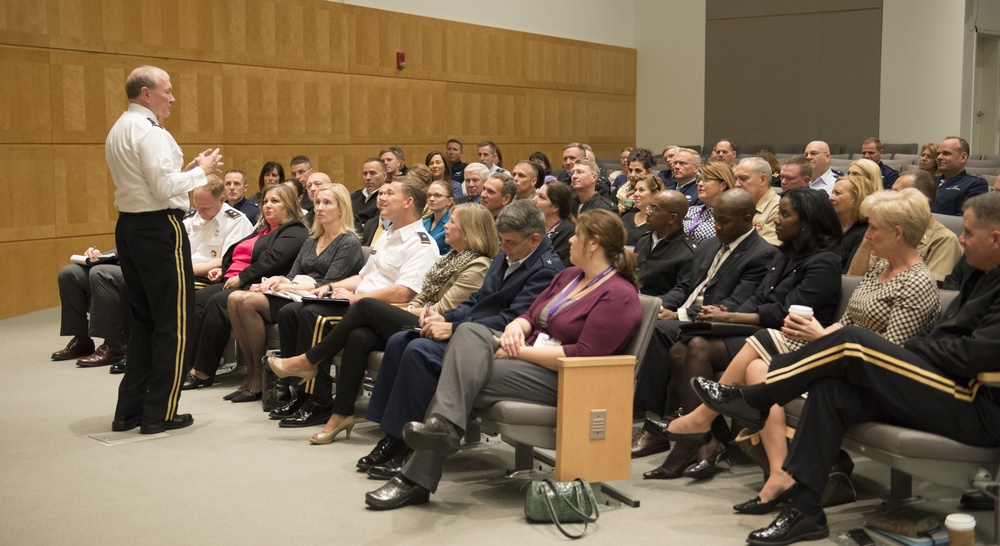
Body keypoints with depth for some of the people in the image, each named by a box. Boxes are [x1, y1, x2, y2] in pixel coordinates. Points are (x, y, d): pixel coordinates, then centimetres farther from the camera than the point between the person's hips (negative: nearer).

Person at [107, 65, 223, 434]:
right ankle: (159, 413, 2)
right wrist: (201, 171, -7)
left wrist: (187, 169, 14)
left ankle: (129, 410, 16)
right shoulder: (149, 131, -14)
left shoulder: (118, 131, 16)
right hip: (159, 227, -10)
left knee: (142, 318, 15)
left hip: (129, 225, 10)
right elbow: (164, 188, -20)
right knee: (174, 321, -2)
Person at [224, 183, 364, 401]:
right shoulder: (311, 241, 22)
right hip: (295, 297, 8)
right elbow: (293, 275, 15)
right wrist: (279, 280, -7)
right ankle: (251, 373, -14)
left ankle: (259, 378, -16)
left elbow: (328, 285, -11)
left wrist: (290, 286, -14)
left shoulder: (349, 243, -2)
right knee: (235, 298, -15)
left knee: (250, 301, -25)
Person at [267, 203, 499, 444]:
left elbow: (443, 310, -13)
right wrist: (408, 309, 1)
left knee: (367, 306, -18)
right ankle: (341, 413, -12)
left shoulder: (478, 266, -7)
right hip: (416, 325, 8)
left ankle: (309, 360, -5)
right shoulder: (452, 257, 23)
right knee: (358, 337, -17)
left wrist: (412, 312, -1)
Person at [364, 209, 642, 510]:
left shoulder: (619, 296, -10)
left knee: (464, 376, -24)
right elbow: (530, 315, 20)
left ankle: (417, 480, -27)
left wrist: (521, 350, -18)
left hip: (560, 380, -8)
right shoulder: (569, 276, 20)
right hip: (527, 354, 8)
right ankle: (445, 425, -41)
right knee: (470, 332, -22)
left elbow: (584, 356, -19)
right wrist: (515, 329, -6)